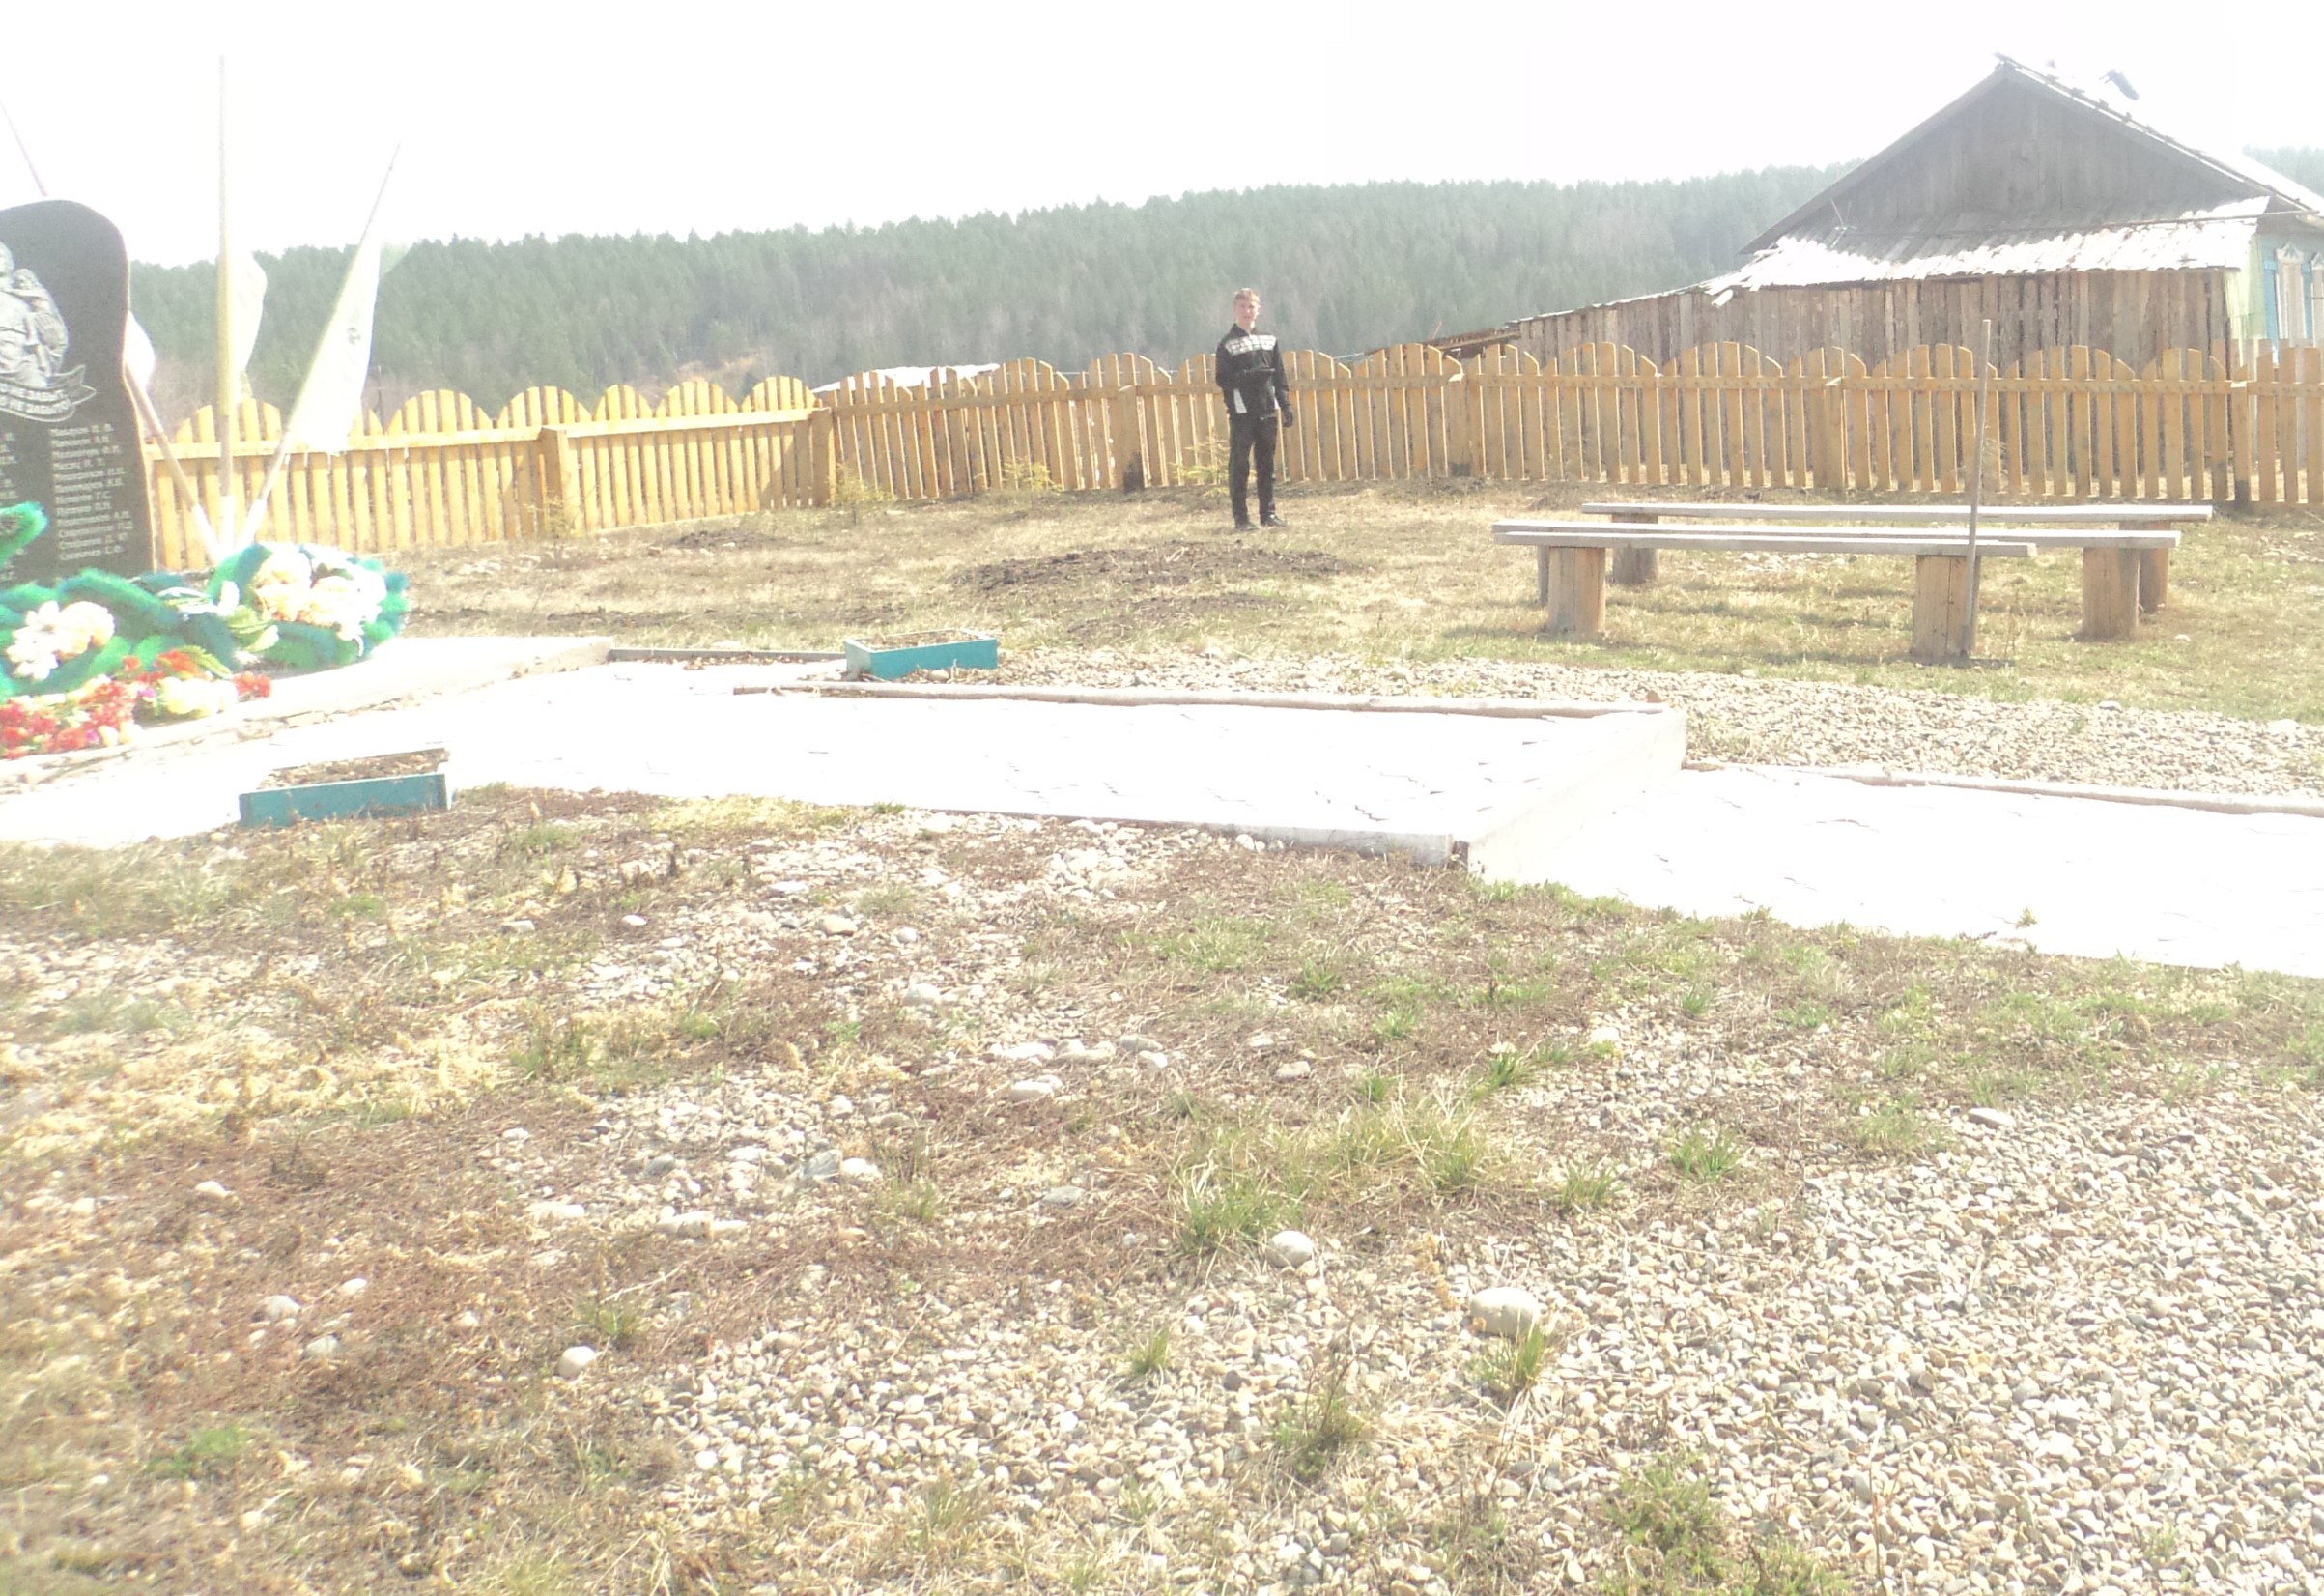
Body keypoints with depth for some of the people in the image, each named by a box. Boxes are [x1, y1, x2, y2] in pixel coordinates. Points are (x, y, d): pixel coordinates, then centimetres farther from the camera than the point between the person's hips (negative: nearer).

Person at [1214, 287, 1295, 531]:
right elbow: (1223, 380, -7)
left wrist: (1286, 407, 8)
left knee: (1267, 465, 8)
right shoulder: (1228, 344, 0)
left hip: (1267, 411, 4)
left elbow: (1280, 378, 14)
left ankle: (1268, 513, 15)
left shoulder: (1269, 340, 12)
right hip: (1241, 413, -4)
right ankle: (1241, 517, -2)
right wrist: (1249, 376, -19)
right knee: (1239, 465, -4)